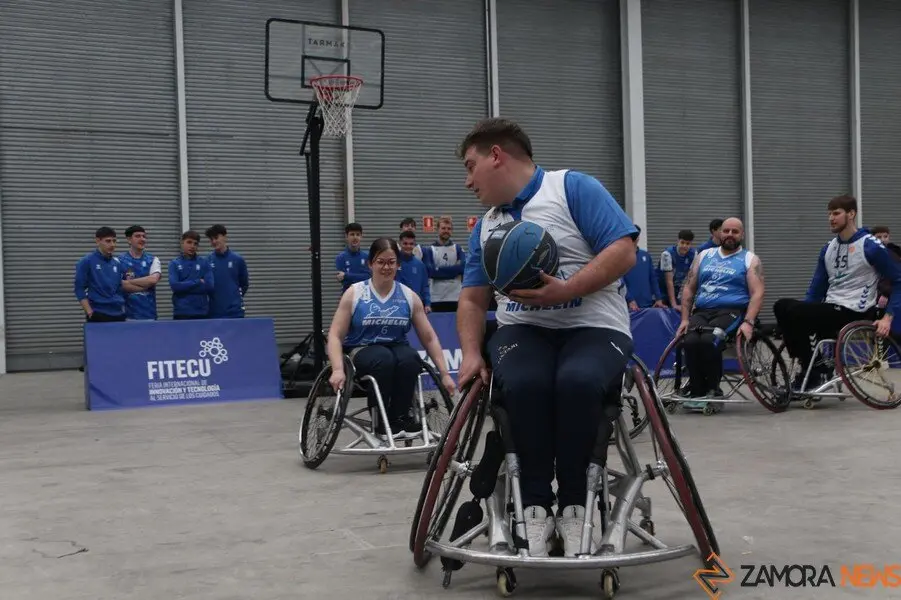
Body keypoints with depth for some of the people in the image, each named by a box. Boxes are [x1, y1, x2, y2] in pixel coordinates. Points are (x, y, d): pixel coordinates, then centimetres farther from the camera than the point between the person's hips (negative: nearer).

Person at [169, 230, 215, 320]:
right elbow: (175, 286, -11)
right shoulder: (174, 263, 5)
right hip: (181, 313, -1)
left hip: (202, 312, 1)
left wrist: (185, 287, -6)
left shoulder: (205, 262, 7)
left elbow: (210, 286, -5)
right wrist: (198, 282, -8)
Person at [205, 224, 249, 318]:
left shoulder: (238, 259, 1)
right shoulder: (207, 260, 1)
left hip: (235, 312, 0)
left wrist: (236, 297, 8)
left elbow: (244, 284, 12)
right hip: (214, 312, 0)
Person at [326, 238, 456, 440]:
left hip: (397, 348, 2)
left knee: (410, 357, -33)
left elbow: (429, 338, 4)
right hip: (362, 351, -2)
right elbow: (335, 336, -7)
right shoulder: (354, 293, -2)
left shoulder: (409, 296, 3)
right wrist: (338, 370, -23)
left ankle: (401, 417, -17)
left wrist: (444, 374, -4)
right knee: (384, 359, -36)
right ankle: (382, 421, -22)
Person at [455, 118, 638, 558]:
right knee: (523, 384, -33)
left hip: (593, 326, -3)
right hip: (522, 329, 4)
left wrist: (563, 292, -21)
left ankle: (573, 505, -19)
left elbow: (623, 252, -11)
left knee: (577, 381, -37)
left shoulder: (575, 188, -2)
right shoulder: (485, 227, 18)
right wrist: (471, 353, 0)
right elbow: (472, 299, 18)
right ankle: (536, 507, -21)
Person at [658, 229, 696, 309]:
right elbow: (669, 281, -26)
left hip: (679, 289, 4)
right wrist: (674, 305, -28)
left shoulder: (693, 254, -13)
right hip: (664, 292, -4)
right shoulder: (667, 254, -26)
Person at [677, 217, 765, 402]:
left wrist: (748, 322, -18)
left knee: (708, 340, -34)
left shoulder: (750, 260, 9)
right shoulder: (704, 256, 20)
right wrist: (685, 319, 7)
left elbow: (757, 294, -3)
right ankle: (698, 392, -20)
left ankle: (713, 389, -17)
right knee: (690, 341, -30)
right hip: (701, 311, 3)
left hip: (731, 311, -3)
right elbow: (689, 288, 19)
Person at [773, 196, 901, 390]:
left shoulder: (871, 246, -5)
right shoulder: (828, 249, 14)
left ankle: (814, 372, -10)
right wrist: (803, 314, 2)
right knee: (782, 306, -16)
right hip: (830, 308, 7)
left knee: (792, 312, -25)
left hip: (854, 313, -7)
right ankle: (810, 366, -11)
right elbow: (816, 290, 16)